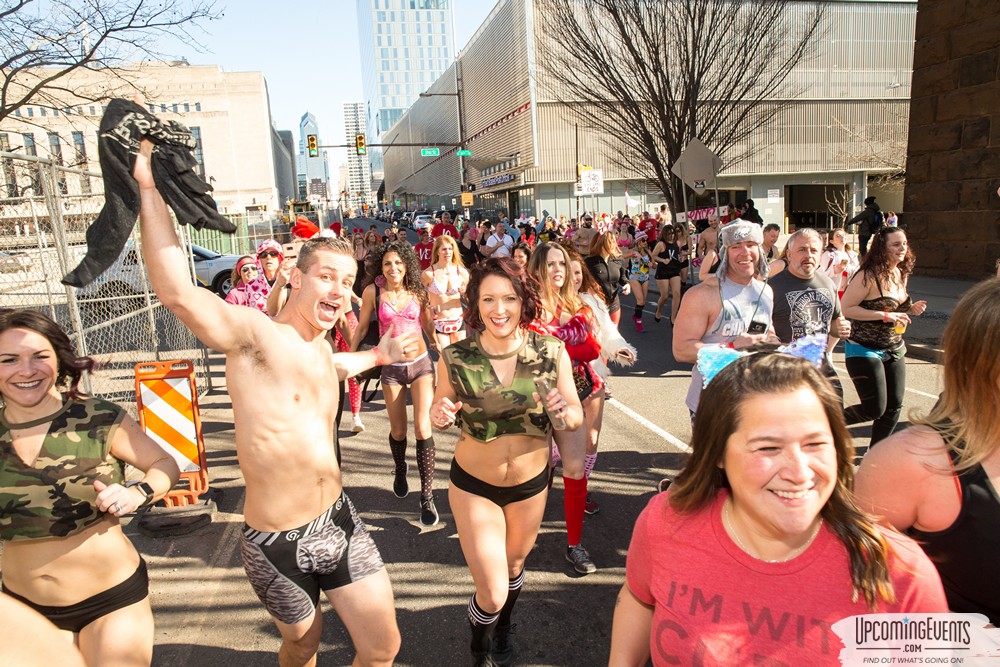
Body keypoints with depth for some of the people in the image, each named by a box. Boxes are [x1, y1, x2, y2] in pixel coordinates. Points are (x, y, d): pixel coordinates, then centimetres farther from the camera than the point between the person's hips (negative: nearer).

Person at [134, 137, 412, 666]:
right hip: (279, 544, -6)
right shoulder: (256, 334, -19)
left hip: (339, 522, 6)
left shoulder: (319, 344, 6)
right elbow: (176, 292, -37)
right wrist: (147, 185, -35)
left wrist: (380, 354, 28)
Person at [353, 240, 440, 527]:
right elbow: (361, 328, 2)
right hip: (391, 368, 0)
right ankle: (400, 470, 45)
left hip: (421, 364, 0)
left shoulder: (418, 291, -3)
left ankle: (427, 496, 0)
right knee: (398, 431, 11)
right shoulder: (373, 291, -8)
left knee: (422, 427, -10)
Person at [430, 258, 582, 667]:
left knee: (514, 565, 26)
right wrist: (439, 417, -25)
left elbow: (577, 418, -10)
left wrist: (564, 411, -32)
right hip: (474, 485, -2)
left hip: (531, 482, 2)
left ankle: (503, 629, 61)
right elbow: (441, 412, -3)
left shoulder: (551, 352, -17)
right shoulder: (455, 358, -19)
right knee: (492, 592, 0)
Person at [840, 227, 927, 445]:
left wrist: (911, 309, 0)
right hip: (864, 350, -8)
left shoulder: (901, 274, 7)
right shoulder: (869, 275, -18)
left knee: (894, 407, 11)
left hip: (894, 350, 8)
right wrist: (885, 316, -26)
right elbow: (846, 308, -22)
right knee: (875, 409, -7)